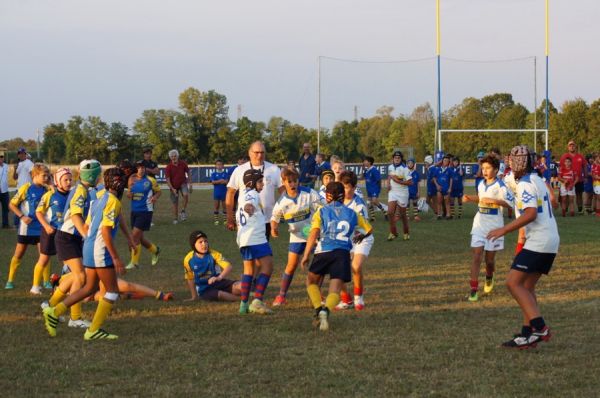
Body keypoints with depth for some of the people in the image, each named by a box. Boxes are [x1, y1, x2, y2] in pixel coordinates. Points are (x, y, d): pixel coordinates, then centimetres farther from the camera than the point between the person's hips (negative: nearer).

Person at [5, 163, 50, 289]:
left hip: (40, 227, 3)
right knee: (18, 254, 6)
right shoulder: (26, 188, -11)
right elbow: (12, 204, -7)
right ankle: (10, 280, 15)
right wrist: (22, 216, -16)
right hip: (26, 227, -3)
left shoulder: (45, 189, 1)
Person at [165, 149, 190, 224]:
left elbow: (188, 172, 9)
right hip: (174, 186, 0)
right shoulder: (169, 167, -11)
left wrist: (188, 181, 4)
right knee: (175, 203, 4)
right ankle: (175, 219, 18)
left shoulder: (183, 164, -7)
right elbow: (168, 179, -12)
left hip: (183, 183, 0)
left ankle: (183, 211, -16)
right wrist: (172, 189, -21)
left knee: (186, 195, -30)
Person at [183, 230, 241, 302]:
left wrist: (219, 278, -41)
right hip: (204, 290, -1)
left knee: (240, 286, -28)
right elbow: (190, 279, 10)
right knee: (220, 294, -35)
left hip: (219, 283, 1)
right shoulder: (188, 260, -5)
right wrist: (194, 297, 13)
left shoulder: (214, 254, -9)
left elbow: (229, 267, -22)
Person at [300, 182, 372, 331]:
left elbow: (314, 234, -3)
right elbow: (369, 229, 31)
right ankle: (326, 309, -34)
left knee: (311, 281, 22)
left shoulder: (321, 212, 11)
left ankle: (318, 308, 1)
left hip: (323, 251, -1)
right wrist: (360, 236, 53)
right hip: (343, 252, 1)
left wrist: (306, 255, -4)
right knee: (335, 290, -3)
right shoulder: (352, 213, 19)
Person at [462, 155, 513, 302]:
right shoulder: (481, 184, 7)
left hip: (494, 225, -4)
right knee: (477, 256, -8)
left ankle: (489, 278, 41)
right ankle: (474, 290, -8)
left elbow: (510, 203, -21)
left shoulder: (500, 186, -13)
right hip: (479, 223, 4)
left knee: (490, 258, 7)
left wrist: (493, 200, -29)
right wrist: (470, 198, 7)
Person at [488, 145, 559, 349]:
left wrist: (504, 230, -21)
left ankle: (540, 327, -16)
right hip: (550, 241, 10)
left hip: (538, 242, -10)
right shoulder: (537, 180, 17)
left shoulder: (525, 184, -12)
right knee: (527, 287, 11)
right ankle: (527, 334, 8)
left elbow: (531, 213, -24)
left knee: (513, 282, -10)